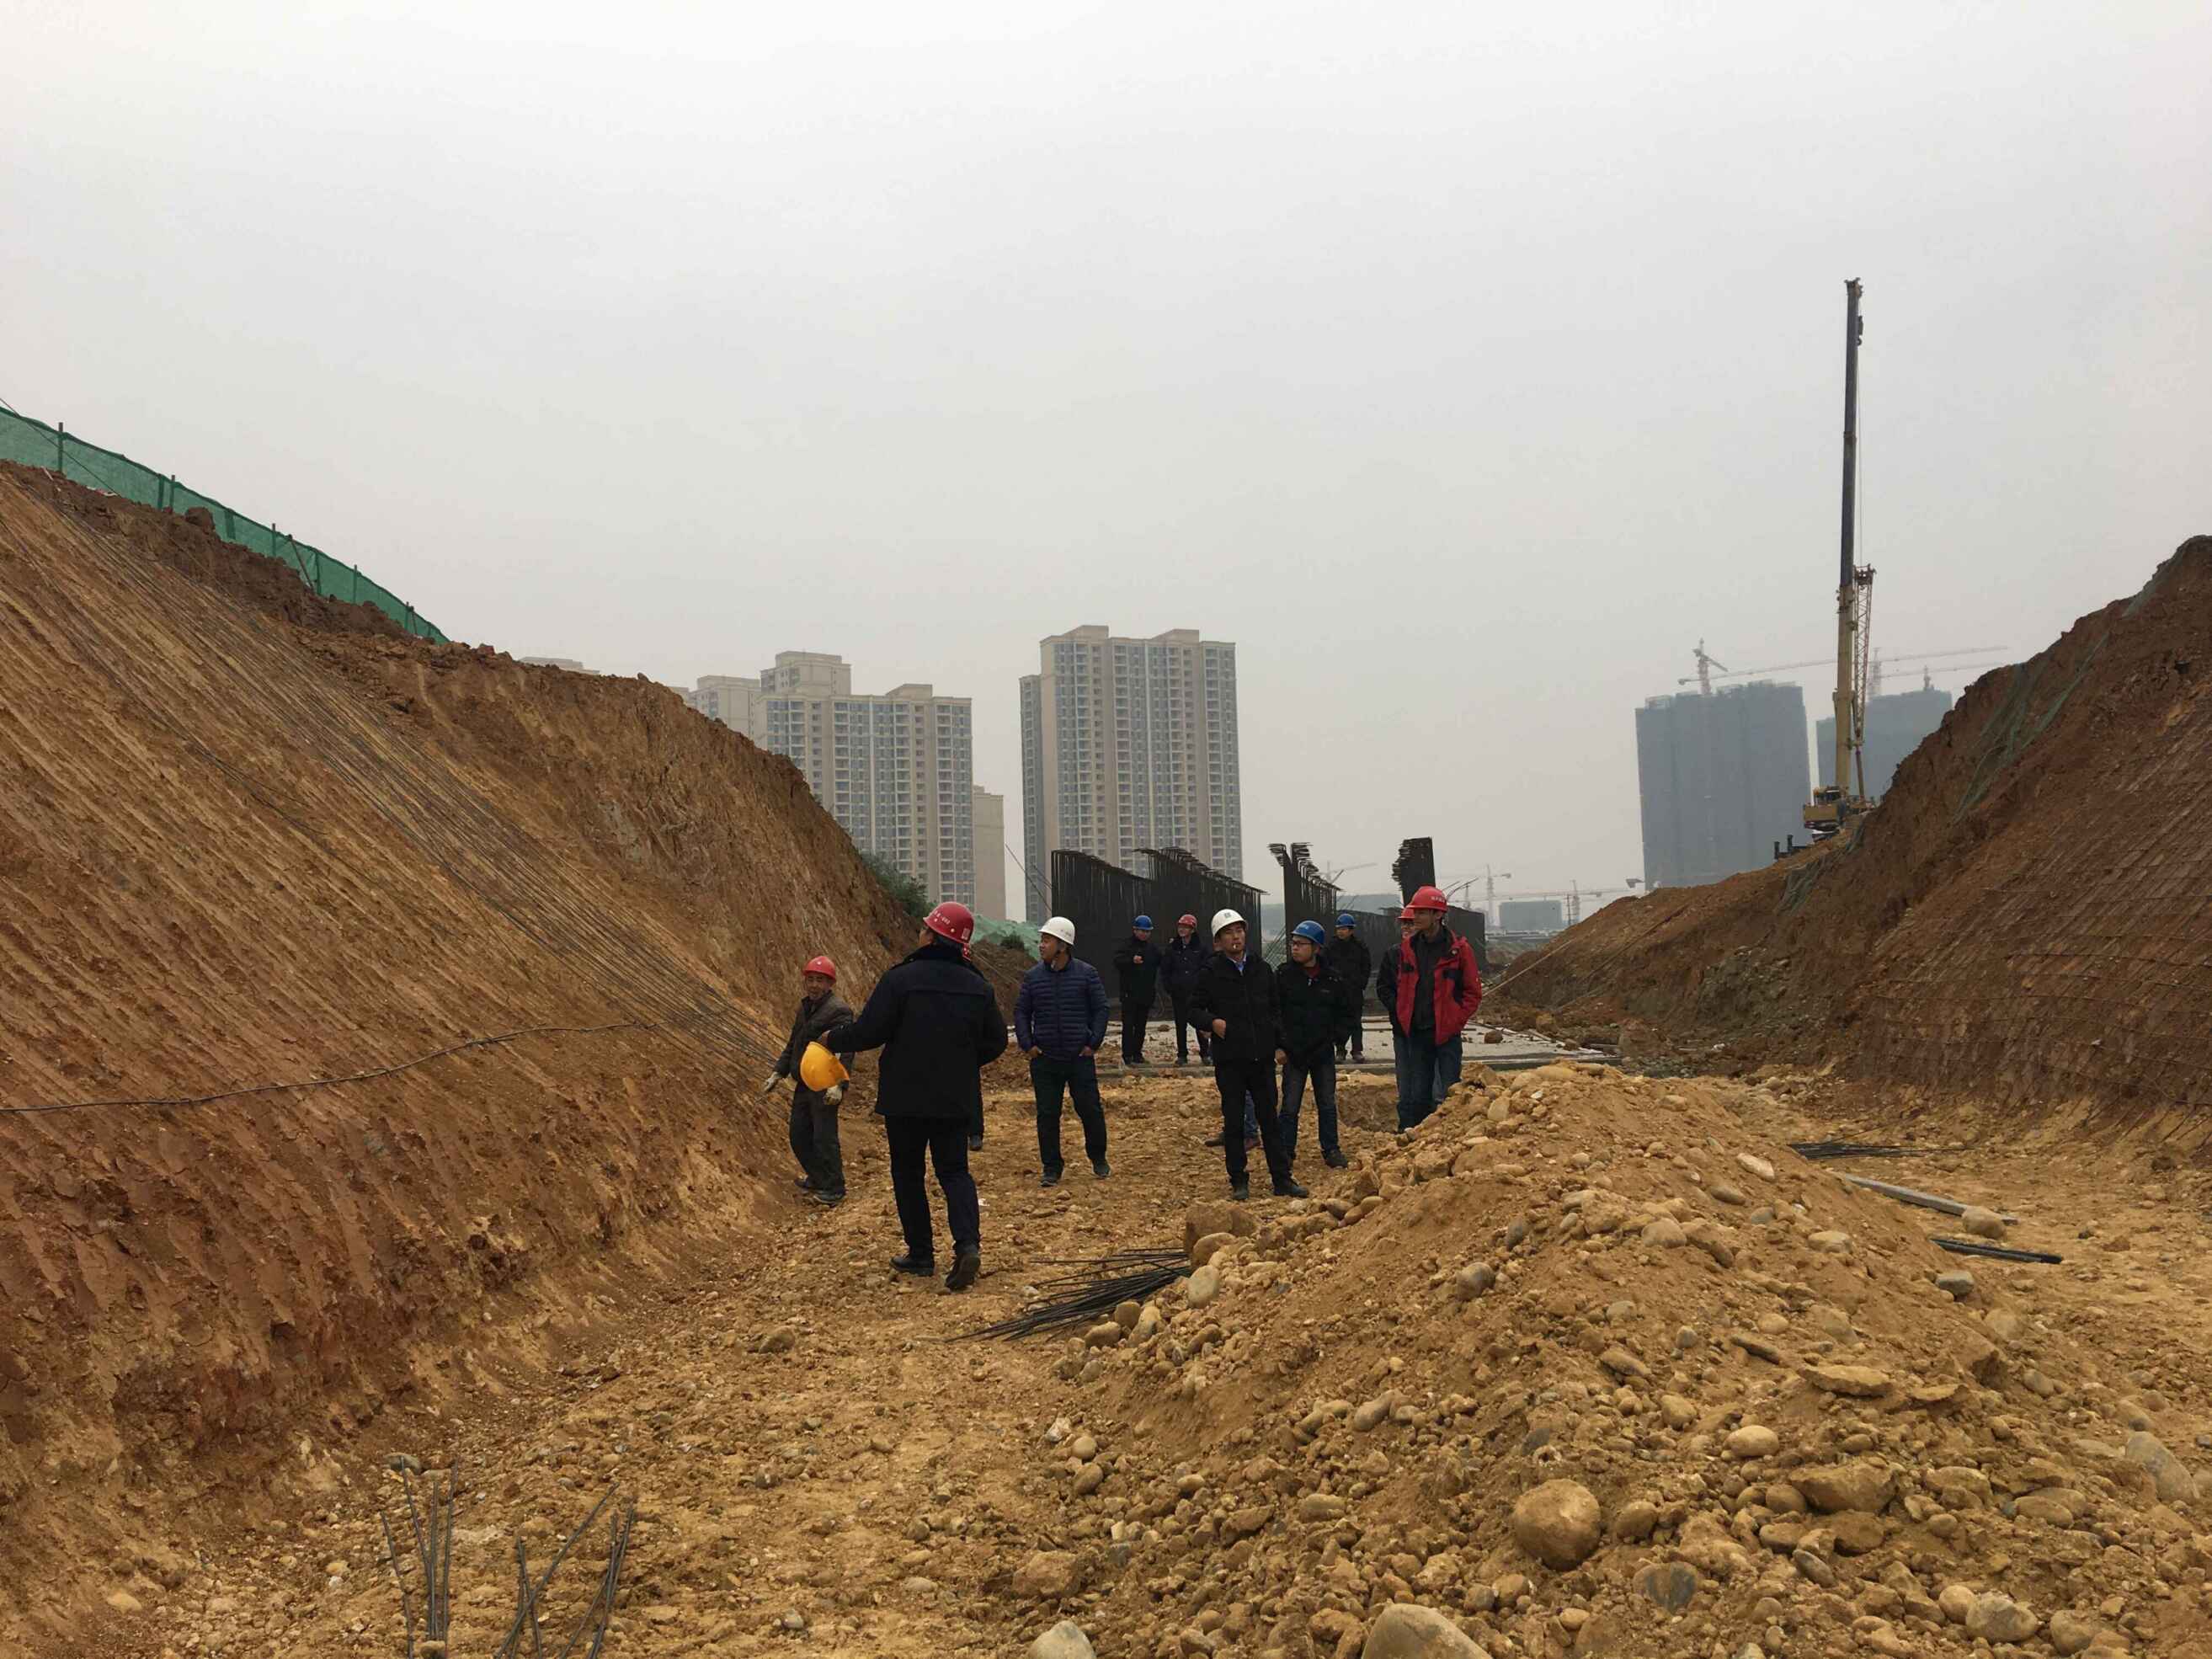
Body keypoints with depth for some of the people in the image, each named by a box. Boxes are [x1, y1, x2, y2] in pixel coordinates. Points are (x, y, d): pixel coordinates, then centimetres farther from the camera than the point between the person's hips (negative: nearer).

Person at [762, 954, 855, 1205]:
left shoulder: (838, 1010, -16)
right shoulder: (806, 1006, 14)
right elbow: (793, 1044, 24)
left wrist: (838, 1085, -35)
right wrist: (779, 1073, 18)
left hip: (824, 1088, -9)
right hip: (803, 1085, 9)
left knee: (824, 1138, -4)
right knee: (799, 1136, 16)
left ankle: (834, 1189, 10)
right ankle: (817, 1178, 33)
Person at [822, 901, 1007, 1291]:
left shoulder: (901, 979, -15)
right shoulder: (978, 986, 1)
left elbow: (868, 1033, -15)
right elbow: (995, 1042, 7)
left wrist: (833, 1041, 4)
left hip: (906, 1097, -4)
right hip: (957, 1099, 4)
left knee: (908, 1174, 12)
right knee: (954, 1171, 10)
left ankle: (921, 1255, 16)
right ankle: (968, 1244, -11)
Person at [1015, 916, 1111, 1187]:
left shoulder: (1087, 974, -2)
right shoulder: (1033, 977, 2)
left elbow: (1100, 1009, 1)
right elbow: (1021, 1012, 8)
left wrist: (1094, 1043, -6)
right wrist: (1027, 1044, -2)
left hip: (1080, 1058, -1)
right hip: (1044, 1060, 2)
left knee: (1090, 1110, 4)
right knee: (1047, 1115, 4)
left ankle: (1098, 1159, 25)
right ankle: (1051, 1168, 15)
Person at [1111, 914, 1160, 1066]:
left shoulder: (1151, 947, 14)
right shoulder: (1127, 944, -4)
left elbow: (1160, 962, 26)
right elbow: (1117, 961, -18)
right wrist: (1132, 961, -33)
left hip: (1146, 993, 5)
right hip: (1130, 992, -5)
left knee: (1141, 1025, 9)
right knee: (1128, 1024, -7)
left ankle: (1137, 1053, 15)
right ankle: (1127, 1055, -6)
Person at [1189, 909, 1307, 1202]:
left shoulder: (1261, 969, 10)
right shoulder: (1211, 973, -2)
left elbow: (1276, 1009, 18)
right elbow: (1194, 1008, 3)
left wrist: (1279, 1044, 9)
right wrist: (1212, 1021, -16)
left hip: (1262, 1057, 3)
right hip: (1229, 1059, -3)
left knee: (1270, 1119, 6)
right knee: (1234, 1122, 4)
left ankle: (1282, 1179, 11)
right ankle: (1239, 1181, 13)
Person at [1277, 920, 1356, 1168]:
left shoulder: (1332, 978, -1)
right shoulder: (1283, 975, -5)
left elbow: (1348, 1012, 10)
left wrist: (1334, 1036, 0)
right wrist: (1279, 1045, -8)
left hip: (1324, 1052, 2)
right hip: (1293, 1053, -1)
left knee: (1327, 1104, 10)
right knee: (1290, 1106, 2)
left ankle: (1331, 1150, 21)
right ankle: (1286, 1152, 12)